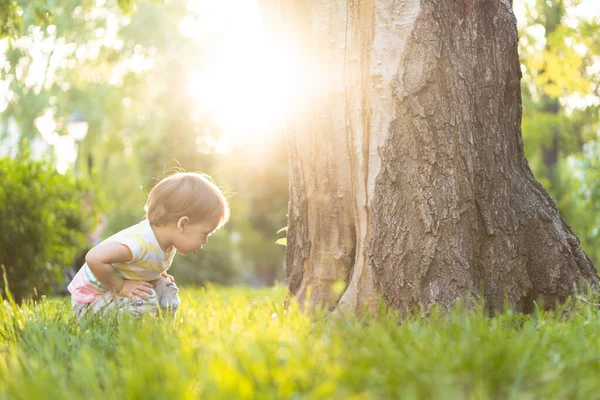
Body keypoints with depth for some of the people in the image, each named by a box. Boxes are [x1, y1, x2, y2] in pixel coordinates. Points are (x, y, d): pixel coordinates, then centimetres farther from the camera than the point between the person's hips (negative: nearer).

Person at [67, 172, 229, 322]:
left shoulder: (169, 244, -4)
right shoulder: (139, 241, -34)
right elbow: (94, 258, -43)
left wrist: (158, 276, 0)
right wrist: (120, 286, -31)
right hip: (88, 303, -9)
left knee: (166, 289, 2)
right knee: (144, 300, -29)